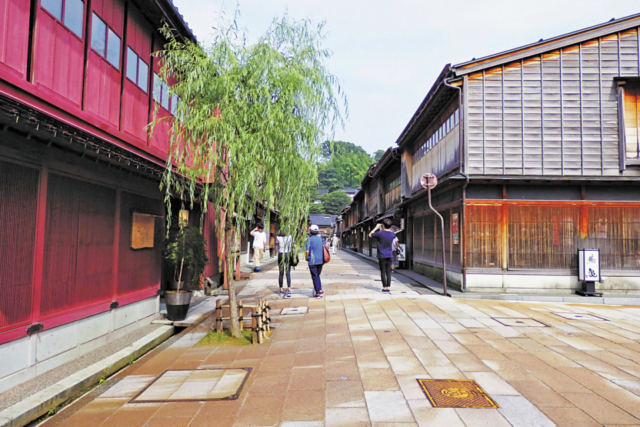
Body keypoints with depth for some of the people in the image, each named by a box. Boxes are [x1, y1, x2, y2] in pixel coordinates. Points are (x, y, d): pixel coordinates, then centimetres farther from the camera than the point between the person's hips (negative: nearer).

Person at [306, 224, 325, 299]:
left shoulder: (309, 239, -10)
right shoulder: (320, 238, 5)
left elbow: (307, 251, -14)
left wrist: (306, 258, 3)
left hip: (312, 261, -5)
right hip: (320, 260, 5)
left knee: (315, 277, 2)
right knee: (317, 276, 17)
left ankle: (318, 292, -1)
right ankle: (320, 290, 11)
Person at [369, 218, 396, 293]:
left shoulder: (380, 233, -13)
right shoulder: (392, 234, -1)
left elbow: (370, 235, 4)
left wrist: (376, 227, 12)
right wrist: (387, 229, 26)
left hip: (382, 256, -3)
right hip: (389, 256, 3)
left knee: (383, 272, 1)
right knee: (388, 272, 6)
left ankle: (385, 288, 1)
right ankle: (388, 287, 6)